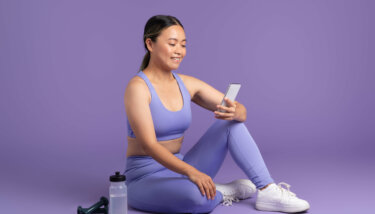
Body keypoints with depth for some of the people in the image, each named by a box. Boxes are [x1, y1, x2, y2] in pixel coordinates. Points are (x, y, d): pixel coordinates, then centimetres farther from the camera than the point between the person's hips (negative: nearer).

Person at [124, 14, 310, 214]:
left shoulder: (187, 84, 2)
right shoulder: (138, 87, -17)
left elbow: (241, 112, 0)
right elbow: (148, 145, -26)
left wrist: (234, 111, -25)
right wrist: (191, 171, -37)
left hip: (179, 170, 7)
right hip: (145, 179, -6)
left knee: (231, 123, -7)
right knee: (197, 197, -38)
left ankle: (268, 191, -14)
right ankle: (224, 192, -5)